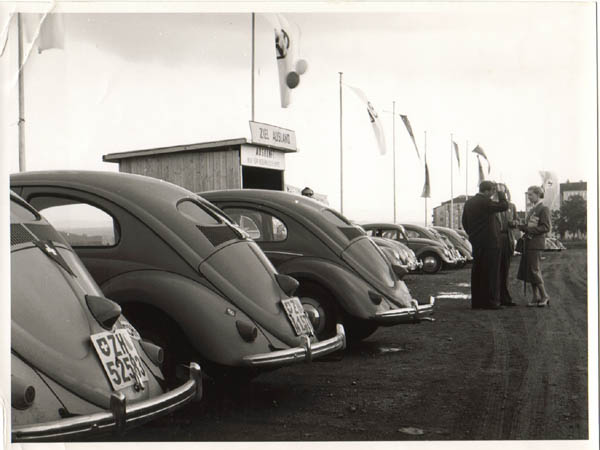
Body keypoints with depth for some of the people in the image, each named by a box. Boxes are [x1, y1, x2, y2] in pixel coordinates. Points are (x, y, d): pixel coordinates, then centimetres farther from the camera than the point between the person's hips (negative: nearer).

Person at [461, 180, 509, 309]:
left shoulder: (469, 202, 11)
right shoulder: (485, 202, -16)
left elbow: (464, 222, 16)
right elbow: (504, 206, -15)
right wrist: (501, 193, -1)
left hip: (476, 243, 8)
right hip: (489, 242, -8)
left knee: (477, 272, 11)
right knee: (491, 273, -2)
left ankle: (476, 301, 15)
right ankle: (490, 301, 0)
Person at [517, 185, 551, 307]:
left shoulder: (544, 209, -7)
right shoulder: (532, 209, 18)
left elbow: (546, 227, -13)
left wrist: (529, 229, -18)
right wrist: (521, 226, 3)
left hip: (536, 243, -8)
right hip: (528, 243, 8)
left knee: (535, 271, -6)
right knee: (528, 271, 7)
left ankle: (544, 297, 5)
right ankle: (536, 298, 13)